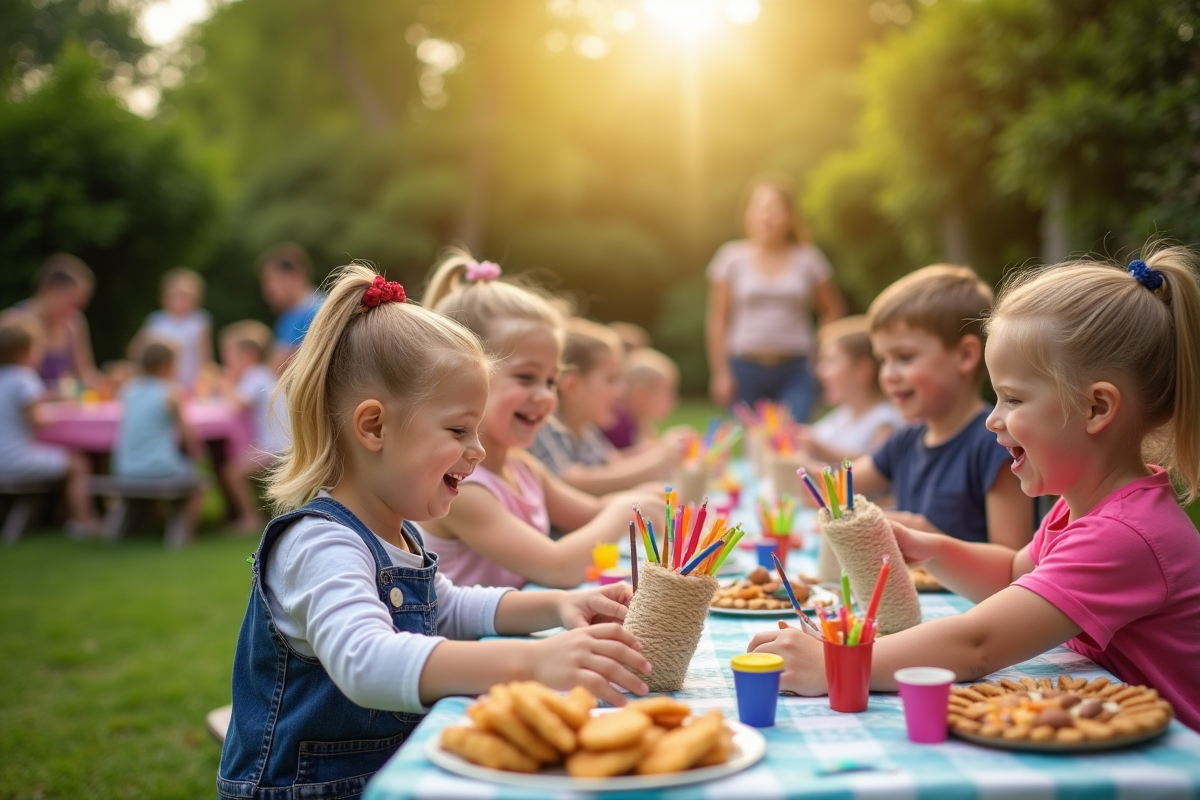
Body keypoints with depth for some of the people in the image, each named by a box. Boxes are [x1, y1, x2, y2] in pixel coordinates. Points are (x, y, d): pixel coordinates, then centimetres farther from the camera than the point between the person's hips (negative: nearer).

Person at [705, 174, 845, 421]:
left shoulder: (808, 259, 4)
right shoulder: (732, 257, 2)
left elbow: (833, 310, 14)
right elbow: (717, 320, 2)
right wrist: (720, 373, -2)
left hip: (795, 370, 0)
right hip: (745, 369, 0)